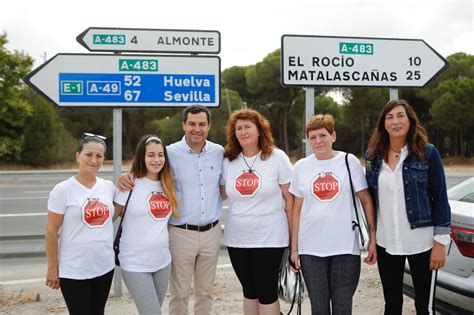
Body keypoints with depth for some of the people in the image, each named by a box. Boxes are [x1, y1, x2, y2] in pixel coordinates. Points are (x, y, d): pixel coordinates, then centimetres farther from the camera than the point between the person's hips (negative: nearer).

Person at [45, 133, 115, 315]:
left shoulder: (109, 186, 3)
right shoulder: (63, 190, -11)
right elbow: (51, 231, -9)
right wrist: (52, 267, -9)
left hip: (104, 267, 5)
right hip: (73, 271, -5)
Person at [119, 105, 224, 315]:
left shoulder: (219, 153, 3)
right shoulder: (171, 153, -8)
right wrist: (126, 177, -22)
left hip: (211, 233, 3)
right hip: (182, 233, -3)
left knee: (205, 291, 16)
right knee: (180, 293, 5)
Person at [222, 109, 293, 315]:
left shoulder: (277, 157, -6)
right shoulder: (228, 160, 4)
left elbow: (289, 199, -4)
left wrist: (293, 236, -4)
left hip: (270, 238, -4)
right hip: (237, 239, 4)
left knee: (267, 292, 3)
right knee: (249, 291, 15)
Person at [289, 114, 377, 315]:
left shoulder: (349, 161, 1)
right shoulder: (301, 166, 6)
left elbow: (366, 200, 3)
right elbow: (297, 209, 9)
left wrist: (372, 238, -2)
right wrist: (294, 248, 6)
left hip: (345, 247, -1)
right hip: (311, 249, 2)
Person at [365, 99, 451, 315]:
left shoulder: (428, 153, -6)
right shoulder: (373, 155, 4)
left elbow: (440, 198, -5)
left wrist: (440, 242, -9)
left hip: (421, 243, -3)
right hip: (386, 243, 3)